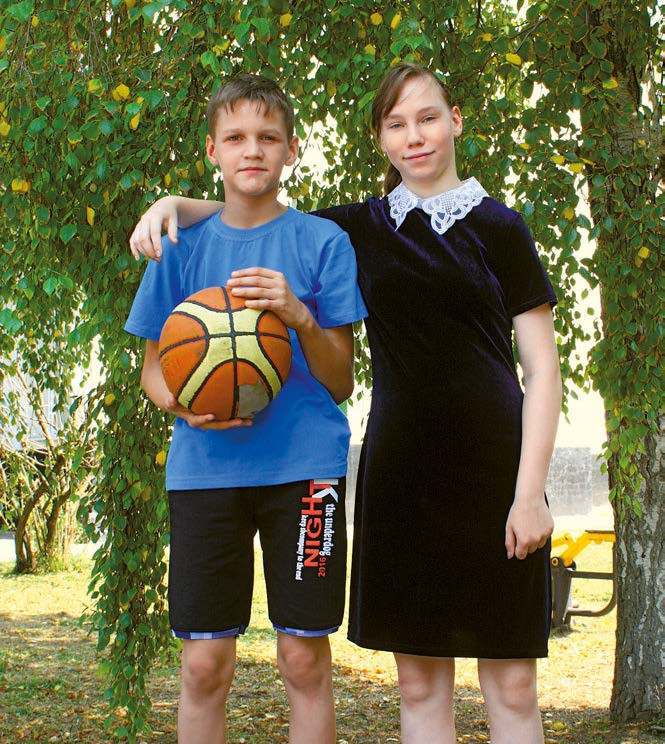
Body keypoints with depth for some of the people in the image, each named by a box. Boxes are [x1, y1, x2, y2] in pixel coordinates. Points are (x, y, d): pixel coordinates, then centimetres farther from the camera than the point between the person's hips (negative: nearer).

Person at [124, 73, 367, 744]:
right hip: (205, 468, 2)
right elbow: (153, 369, 14)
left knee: (305, 661, 1)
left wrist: (300, 316, -17)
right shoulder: (183, 248, 9)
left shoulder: (322, 241, 3)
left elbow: (340, 384, 1)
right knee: (204, 664, 2)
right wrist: (185, 404, -8)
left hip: (303, 466, -1)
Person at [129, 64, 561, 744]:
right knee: (418, 681, 5)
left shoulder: (497, 227, 3)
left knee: (511, 686, -1)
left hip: (491, 467, -3)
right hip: (398, 467, 3)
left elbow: (541, 366, 0)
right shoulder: (361, 227, 12)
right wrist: (174, 202, 1)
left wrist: (530, 490, -8)